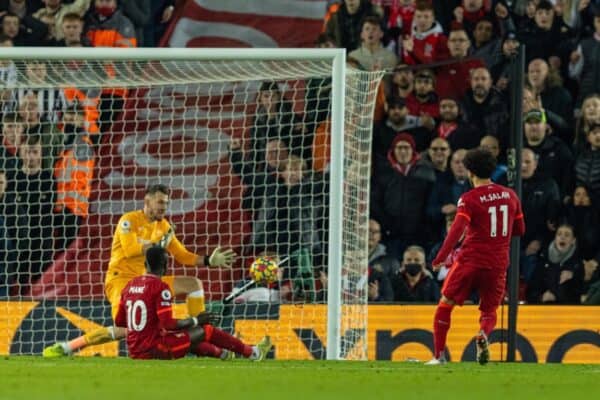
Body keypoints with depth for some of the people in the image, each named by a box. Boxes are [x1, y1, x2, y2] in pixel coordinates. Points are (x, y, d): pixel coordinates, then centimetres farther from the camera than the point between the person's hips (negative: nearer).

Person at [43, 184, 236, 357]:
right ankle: (66, 347, -26)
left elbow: (183, 256, 17)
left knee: (193, 284, 6)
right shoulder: (129, 220, -7)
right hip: (121, 279, -8)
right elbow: (131, 249, -22)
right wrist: (158, 244, -13)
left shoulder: (164, 226, 13)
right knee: (126, 329, -31)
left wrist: (209, 261, 6)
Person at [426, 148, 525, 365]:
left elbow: (457, 229, -20)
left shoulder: (469, 199, -9)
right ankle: (483, 333, -20)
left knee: (445, 305, 10)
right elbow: (519, 229, 16)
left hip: (470, 260, -4)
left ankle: (439, 356, 5)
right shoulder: (509, 195, 7)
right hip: (498, 264, 4)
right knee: (489, 311, 15)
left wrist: (440, 258, -21)